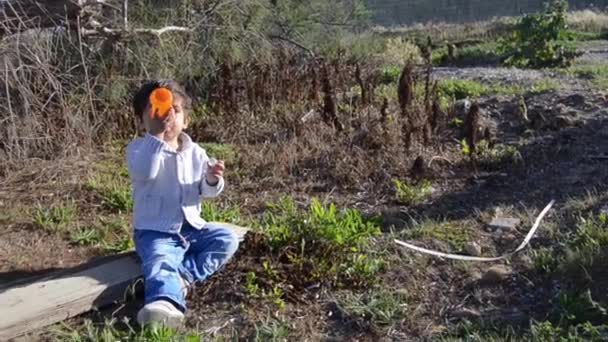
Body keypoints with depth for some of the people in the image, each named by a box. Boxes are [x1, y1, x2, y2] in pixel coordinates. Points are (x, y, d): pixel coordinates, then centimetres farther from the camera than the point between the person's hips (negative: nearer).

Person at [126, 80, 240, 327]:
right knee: (160, 262, -31)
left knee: (227, 239, -10)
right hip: (155, 232, -5)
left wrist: (212, 180, -20)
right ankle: (165, 302, -58)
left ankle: (183, 275, -24)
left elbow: (206, 191, 4)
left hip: (191, 227, 5)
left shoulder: (194, 152, 6)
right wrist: (157, 135, -33)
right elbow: (143, 172, -29)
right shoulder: (138, 148, -6)